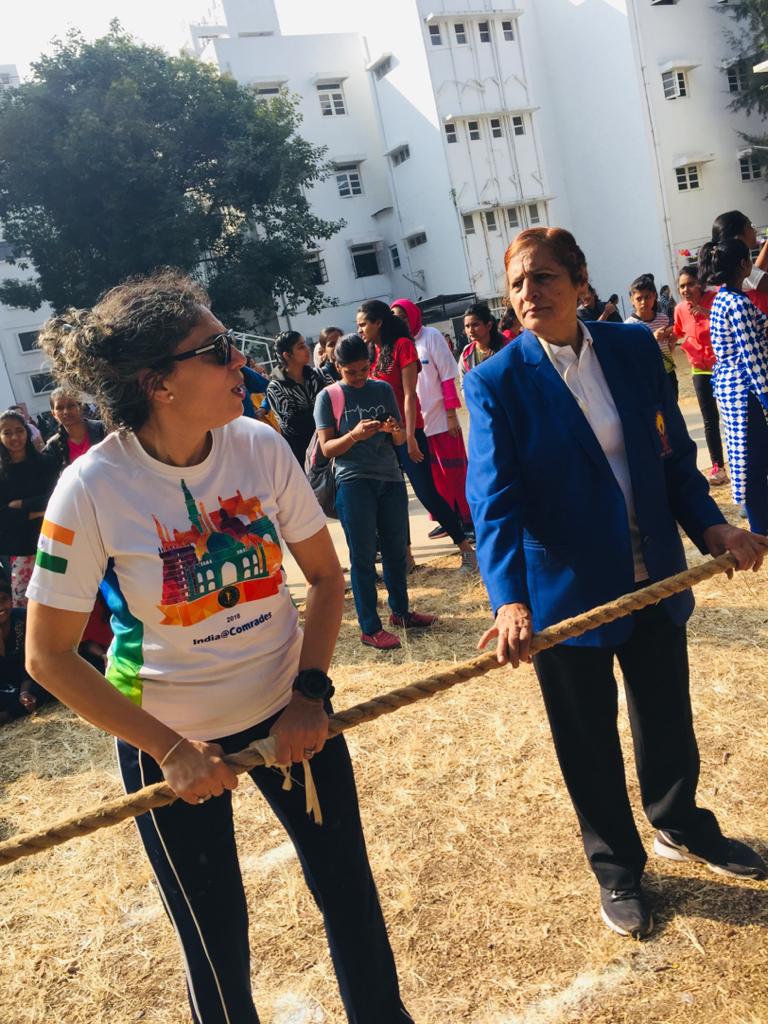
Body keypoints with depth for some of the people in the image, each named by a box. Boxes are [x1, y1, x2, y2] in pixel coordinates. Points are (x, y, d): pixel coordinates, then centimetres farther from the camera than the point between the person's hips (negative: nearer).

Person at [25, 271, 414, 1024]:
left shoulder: (260, 446, -13)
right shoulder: (93, 487, -21)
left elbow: (325, 575, -1)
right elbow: (48, 656, -14)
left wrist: (311, 691, -10)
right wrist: (167, 749, -16)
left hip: (287, 709, 3)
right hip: (171, 738, -3)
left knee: (351, 894, 16)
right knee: (216, 938, 14)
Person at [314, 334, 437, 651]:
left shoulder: (383, 389, 9)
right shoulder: (328, 397, -1)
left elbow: (401, 438, 10)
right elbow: (327, 448, -5)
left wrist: (393, 430, -14)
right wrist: (354, 435, -23)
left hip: (390, 479, 4)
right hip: (353, 483, -4)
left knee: (396, 549, 12)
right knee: (363, 556, -1)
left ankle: (400, 611, 30)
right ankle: (369, 628, 5)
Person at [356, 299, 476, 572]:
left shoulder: (402, 345, -7)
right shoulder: (370, 352, 12)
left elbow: (409, 394, -12)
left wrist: (410, 436, -16)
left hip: (405, 431, -7)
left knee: (427, 492, -6)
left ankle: (466, 548, 5)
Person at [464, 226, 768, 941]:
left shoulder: (634, 348, 0)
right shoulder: (495, 382, -12)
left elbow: (674, 455, 6)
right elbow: (494, 500, -21)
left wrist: (709, 524, -10)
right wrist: (510, 600, -33)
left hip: (654, 580, 4)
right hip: (566, 594, -3)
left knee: (668, 721, 23)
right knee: (590, 747, 14)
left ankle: (680, 827, 53)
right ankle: (617, 869, 41)